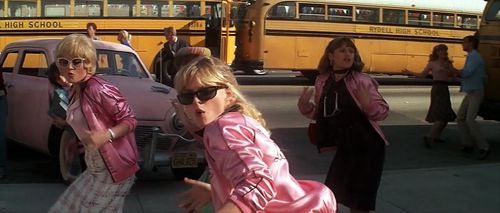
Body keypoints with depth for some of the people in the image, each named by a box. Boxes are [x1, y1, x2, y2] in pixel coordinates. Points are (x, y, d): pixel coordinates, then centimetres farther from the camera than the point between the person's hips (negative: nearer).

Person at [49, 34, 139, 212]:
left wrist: (106, 135, -30)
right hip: (95, 170, 9)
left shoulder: (99, 89, -17)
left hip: (115, 170, -9)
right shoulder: (75, 92, 9)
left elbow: (129, 120, -17)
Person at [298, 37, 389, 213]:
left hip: (367, 147, -5)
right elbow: (319, 113, 11)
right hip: (344, 147, 5)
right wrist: (305, 104, -6)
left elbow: (383, 112, -12)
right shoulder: (322, 81, 0)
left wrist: (368, 103, -31)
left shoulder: (361, 81, -14)